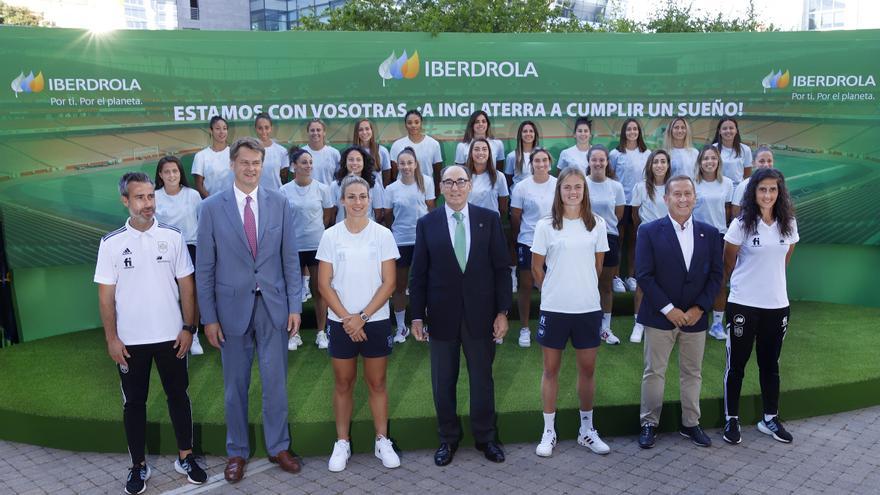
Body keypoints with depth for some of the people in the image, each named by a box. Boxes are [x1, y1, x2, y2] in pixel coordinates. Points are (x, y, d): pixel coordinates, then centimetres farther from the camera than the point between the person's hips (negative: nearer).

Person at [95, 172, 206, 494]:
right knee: (134, 402, 10)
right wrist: (111, 338, -6)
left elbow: (186, 285, 1)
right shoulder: (111, 244, -5)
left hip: (170, 336, 1)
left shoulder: (172, 237, -3)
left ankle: (185, 457, 26)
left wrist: (188, 327, -2)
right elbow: (106, 296, -2)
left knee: (178, 396, 11)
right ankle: (139, 466, 25)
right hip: (130, 341, -1)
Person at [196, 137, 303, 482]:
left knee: (275, 382, 10)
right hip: (233, 307, -1)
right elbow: (204, 267, -2)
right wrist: (209, 317, -5)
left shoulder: (279, 203, 1)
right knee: (235, 385, 12)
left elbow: (290, 259, 3)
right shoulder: (212, 207, -4)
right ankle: (237, 451, 29)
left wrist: (295, 306, -1)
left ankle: (278, 447, 28)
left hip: (273, 306, 1)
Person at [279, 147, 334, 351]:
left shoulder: (322, 189, -1)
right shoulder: (285, 191, -4)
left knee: (319, 290, 6)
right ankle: (294, 334, 20)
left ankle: (321, 332, 18)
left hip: (317, 245, 0)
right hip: (293, 246, 0)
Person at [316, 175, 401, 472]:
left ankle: (382, 441, 21)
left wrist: (362, 317, -11)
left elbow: (388, 283, -5)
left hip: (376, 321, 0)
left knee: (377, 383, 9)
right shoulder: (331, 236, -2)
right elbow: (324, 285, -2)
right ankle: (342, 443, 22)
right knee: (343, 384, 10)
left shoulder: (382, 234, -3)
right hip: (341, 323, 1)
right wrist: (347, 318, -11)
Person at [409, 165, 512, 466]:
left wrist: (502, 311, -3)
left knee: (482, 379, 12)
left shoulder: (489, 220, 0)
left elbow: (501, 268, 1)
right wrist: (417, 316, -2)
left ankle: (485, 437, 29)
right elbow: (418, 274, 1)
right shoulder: (427, 224, 1)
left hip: (480, 314, 0)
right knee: (443, 382, 11)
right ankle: (448, 438, 28)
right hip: (442, 315, 0)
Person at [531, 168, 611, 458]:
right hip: (554, 308, -2)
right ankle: (549, 432, 19)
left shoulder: (596, 224, 2)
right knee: (551, 369, 8)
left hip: (588, 308, 2)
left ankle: (586, 430, 26)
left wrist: (584, 290, 12)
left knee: (587, 369, 10)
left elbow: (598, 266, 11)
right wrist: (552, 292, 9)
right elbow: (536, 269, 3)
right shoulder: (546, 226, -4)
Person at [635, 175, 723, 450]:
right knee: (654, 372, 5)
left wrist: (699, 308, -8)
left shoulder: (709, 233, 3)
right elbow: (644, 275, -11)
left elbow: (715, 275, 3)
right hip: (660, 315, -3)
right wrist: (668, 309, -15)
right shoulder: (649, 231, -6)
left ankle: (691, 424, 27)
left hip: (695, 316, 3)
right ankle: (649, 424, 18)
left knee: (692, 373, 13)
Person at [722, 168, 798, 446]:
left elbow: (784, 260, 15)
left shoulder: (789, 224, 1)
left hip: (777, 304, 4)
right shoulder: (742, 224, -10)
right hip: (743, 304, -3)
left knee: (770, 364, 15)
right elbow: (728, 263, 2)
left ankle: (770, 418, 28)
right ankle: (732, 419, 17)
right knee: (737, 364, 6)